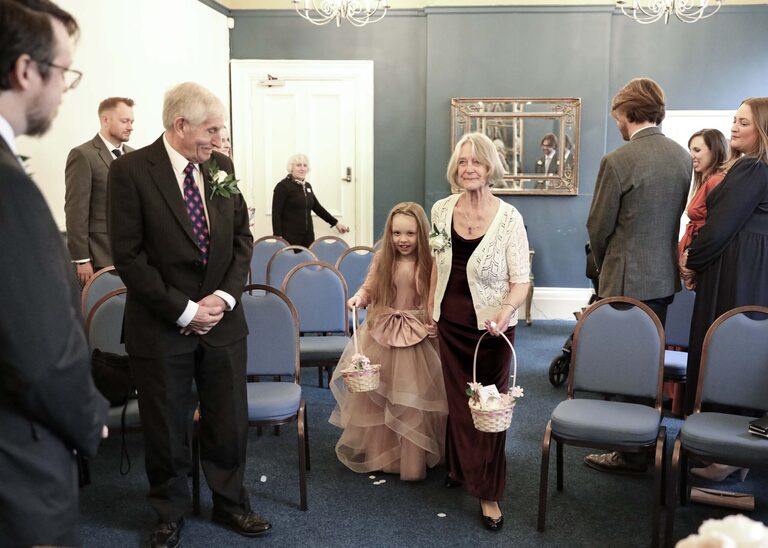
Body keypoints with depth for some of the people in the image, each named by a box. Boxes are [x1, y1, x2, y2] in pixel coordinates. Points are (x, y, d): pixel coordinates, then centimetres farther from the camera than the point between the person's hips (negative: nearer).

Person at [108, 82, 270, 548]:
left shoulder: (221, 166, 4)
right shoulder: (131, 170, -11)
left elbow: (242, 236, 7)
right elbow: (129, 255, -13)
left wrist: (225, 295, -6)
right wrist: (183, 310, -14)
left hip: (223, 318, 4)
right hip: (161, 326, -4)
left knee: (229, 421, 14)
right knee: (166, 427, 12)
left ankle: (230, 503, 35)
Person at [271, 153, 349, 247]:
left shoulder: (307, 186, 15)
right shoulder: (283, 186, -4)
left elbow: (317, 207, 22)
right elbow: (276, 214, -8)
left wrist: (336, 223, 21)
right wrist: (278, 238, -16)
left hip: (308, 235, 6)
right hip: (290, 237, -6)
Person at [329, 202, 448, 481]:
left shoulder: (429, 264, -11)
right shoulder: (382, 259, -3)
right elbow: (369, 289, 5)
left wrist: (437, 323, -21)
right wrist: (358, 298, -16)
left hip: (415, 338, -3)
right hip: (380, 335, 3)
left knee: (411, 401, 4)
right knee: (373, 394, 14)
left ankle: (412, 460, 22)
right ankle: (373, 450, 36)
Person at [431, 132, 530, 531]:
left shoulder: (508, 217, -16)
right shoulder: (441, 210, -3)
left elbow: (521, 280, -15)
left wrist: (506, 310, -33)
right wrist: (432, 306, 14)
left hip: (491, 327, -3)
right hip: (451, 323, 4)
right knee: (458, 400, 16)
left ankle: (488, 491, 21)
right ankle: (459, 467, 40)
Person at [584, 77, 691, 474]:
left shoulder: (618, 161, -18)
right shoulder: (682, 156, 4)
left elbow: (599, 226, -10)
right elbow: (677, 214, 10)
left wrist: (602, 265, 9)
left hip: (628, 279, -7)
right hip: (665, 276, 8)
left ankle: (632, 454, 14)